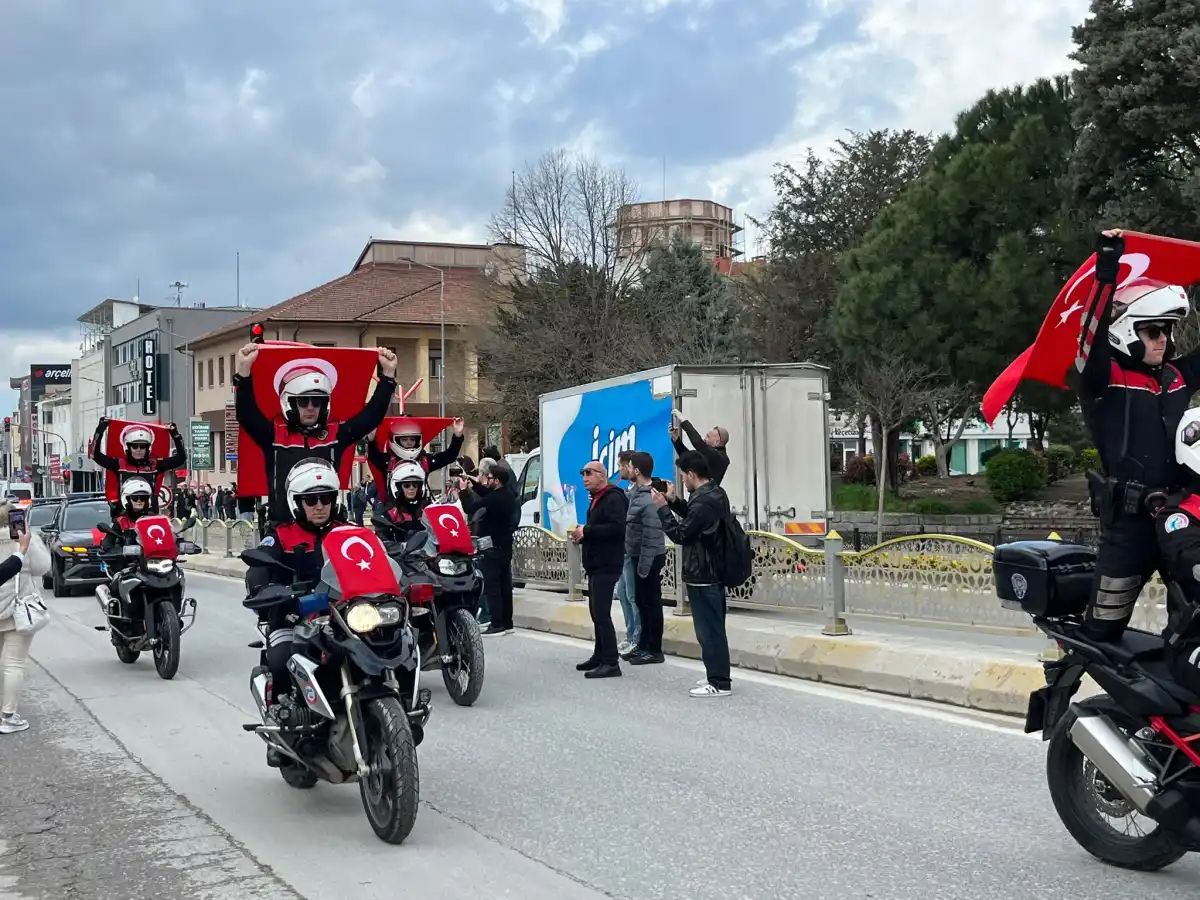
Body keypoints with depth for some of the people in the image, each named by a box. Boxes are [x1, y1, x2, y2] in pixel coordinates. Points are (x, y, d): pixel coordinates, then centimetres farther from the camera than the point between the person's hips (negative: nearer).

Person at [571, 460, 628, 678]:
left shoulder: (613, 498, -13)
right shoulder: (597, 499, 19)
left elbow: (618, 528, -26)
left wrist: (586, 530, -23)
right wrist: (582, 534, 6)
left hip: (607, 564, -11)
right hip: (595, 564, 11)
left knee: (601, 612, -13)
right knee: (597, 611, 15)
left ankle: (611, 663, -13)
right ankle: (600, 656, 25)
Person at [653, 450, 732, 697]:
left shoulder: (703, 502, -24)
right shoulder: (715, 493, 9)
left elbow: (681, 534, -18)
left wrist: (663, 508, -11)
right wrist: (674, 501, 8)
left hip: (702, 576, -10)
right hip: (714, 572, 10)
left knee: (708, 630, -4)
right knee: (714, 628, 17)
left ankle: (719, 683, 1)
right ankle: (719, 676, 25)